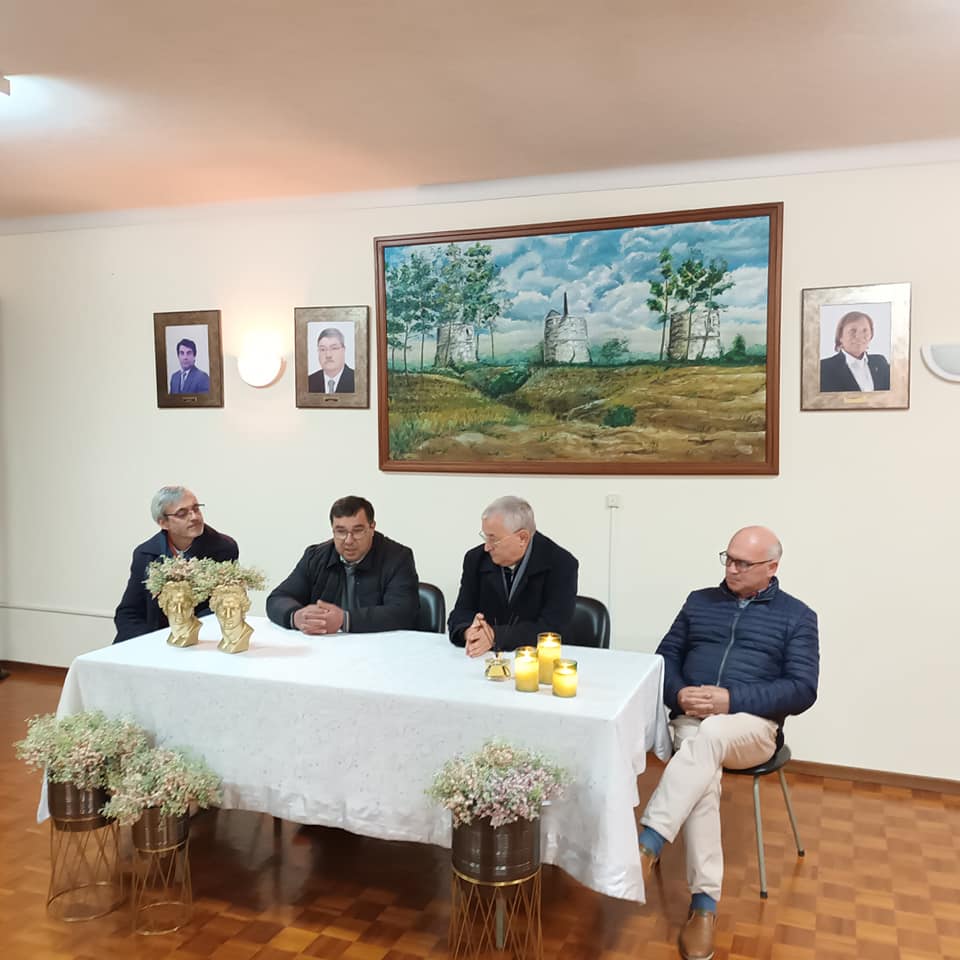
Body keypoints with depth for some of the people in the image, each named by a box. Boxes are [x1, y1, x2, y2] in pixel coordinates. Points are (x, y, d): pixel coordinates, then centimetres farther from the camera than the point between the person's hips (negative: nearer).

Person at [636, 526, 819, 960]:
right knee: (703, 777, -31)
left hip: (752, 725, -2)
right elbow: (665, 656, 16)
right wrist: (679, 693, -9)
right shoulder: (699, 601, 17)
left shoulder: (797, 616, 7)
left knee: (708, 738, -37)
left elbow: (802, 690, -3)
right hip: (691, 719, 3)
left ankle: (646, 845, -43)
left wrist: (731, 699, -16)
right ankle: (705, 904, -27)